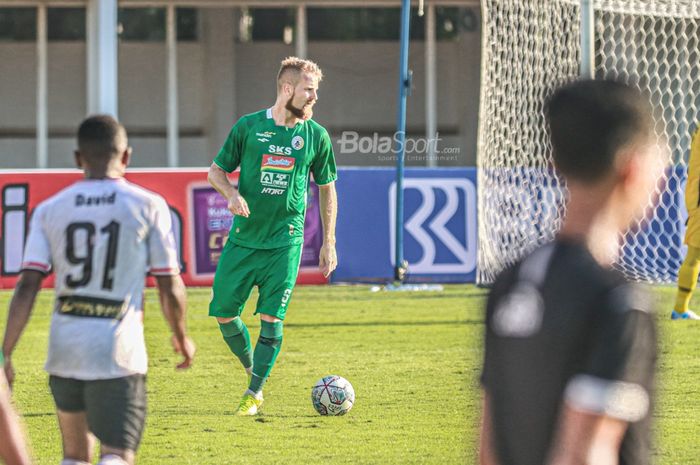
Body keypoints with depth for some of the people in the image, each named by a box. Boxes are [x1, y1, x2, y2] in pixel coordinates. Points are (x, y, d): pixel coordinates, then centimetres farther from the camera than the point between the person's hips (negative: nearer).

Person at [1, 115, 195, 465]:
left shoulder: (49, 210, 5)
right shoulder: (149, 206, 0)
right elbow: (169, 287, 3)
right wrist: (181, 336, 21)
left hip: (64, 353, 3)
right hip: (119, 356, -3)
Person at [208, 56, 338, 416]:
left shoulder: (315, 136, 3)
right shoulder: (248, 126, 0)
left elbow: (326, 187, 12)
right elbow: (217, 170, 9)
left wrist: (329, 242, 9)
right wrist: (232, 193, -13)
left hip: (285, 242, -1)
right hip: (244, 237, 1)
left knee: (271, 318, -7)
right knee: (224, 313, 0)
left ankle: (255, 392, 4)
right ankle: (252, 369, 25)